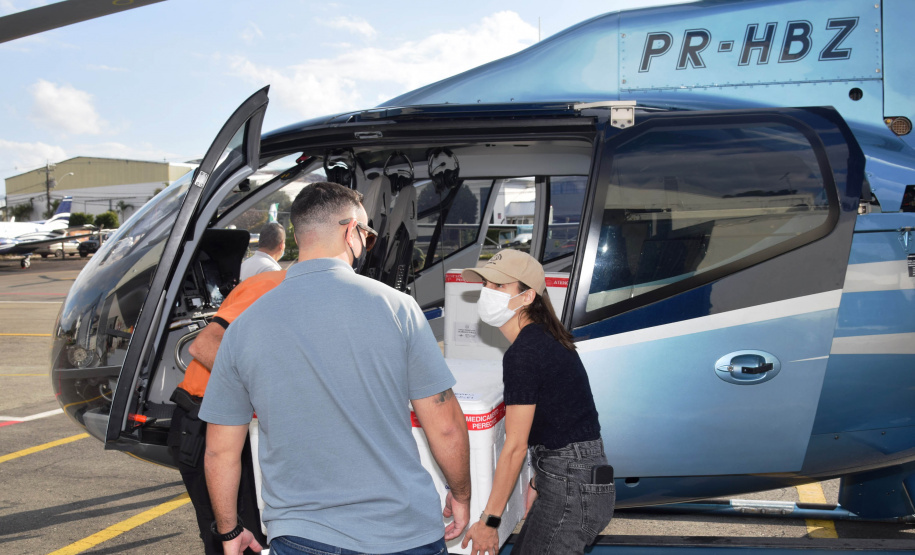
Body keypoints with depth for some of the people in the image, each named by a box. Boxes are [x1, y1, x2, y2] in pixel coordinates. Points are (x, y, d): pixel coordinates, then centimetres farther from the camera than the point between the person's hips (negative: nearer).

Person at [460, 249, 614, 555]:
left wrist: (488, 521, -11)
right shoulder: (544, 340, 11)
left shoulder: (523, 353, -18)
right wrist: (538, 483, 24)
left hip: (572, 489, -10)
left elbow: (515, 446, -17)